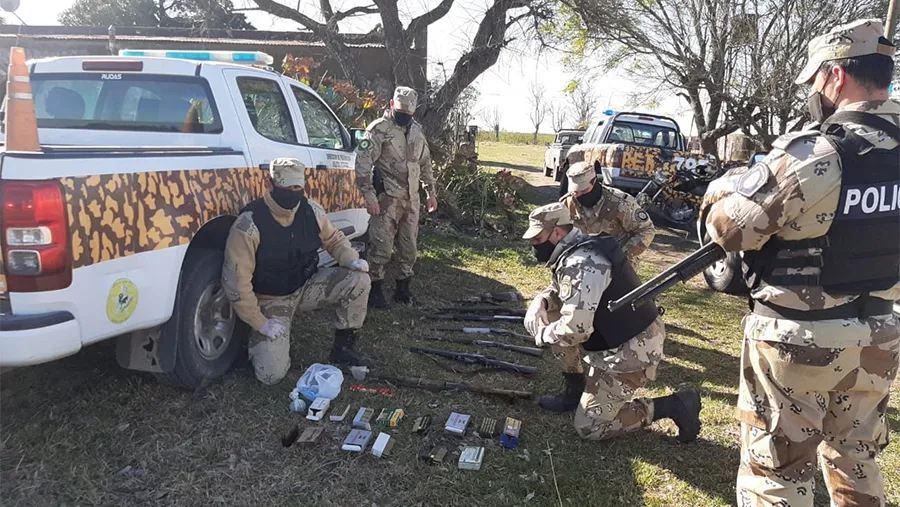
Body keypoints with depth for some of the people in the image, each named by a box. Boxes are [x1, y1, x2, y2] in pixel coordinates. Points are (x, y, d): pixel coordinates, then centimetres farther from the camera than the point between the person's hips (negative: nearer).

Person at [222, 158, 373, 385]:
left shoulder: (312, 211, -11)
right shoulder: (249, 224, -26)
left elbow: (334, 238, 9)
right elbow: (236, 281, -23)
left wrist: (351, 259, -13)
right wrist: (260, 323, -20)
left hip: (307, 286, 4)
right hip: (271, 301, -4)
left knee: (358, 281, -18)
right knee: (272, 374, -16)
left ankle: (343, 348, 0)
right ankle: (258, 340, 22)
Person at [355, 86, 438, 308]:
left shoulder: (417, 131, 13)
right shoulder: (379, 129, -9)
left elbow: (425, 163, 22)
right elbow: (362, 164, -14)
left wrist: (430, 192, 18)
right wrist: (369, 196, -19)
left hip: (411, 199, 7)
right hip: (387, 198, -7)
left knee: (408, 247, 12)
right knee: (381, 247, -6)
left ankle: (403, 289, 24)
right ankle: (374, 291, 5)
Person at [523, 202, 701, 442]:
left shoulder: (579, 265, -26)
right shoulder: (574, 251, 5)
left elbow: (575, 329, -32)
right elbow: (556, 290, 19)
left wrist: (543, 336, -12)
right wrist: (539, 305, -3)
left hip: (632, 350, -10)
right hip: (621, 337, 10)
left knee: (589, 427, 0)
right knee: (545, 318, 10)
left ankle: (674, 405, 4)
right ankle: (575, 392, 20)